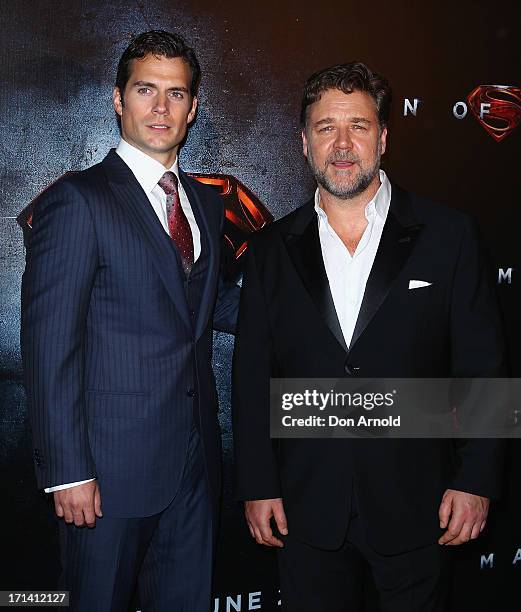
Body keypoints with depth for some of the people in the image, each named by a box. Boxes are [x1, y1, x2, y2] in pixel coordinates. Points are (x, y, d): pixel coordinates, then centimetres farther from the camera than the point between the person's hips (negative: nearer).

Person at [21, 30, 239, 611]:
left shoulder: (205, 201, 11)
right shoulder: (77, 199, -12)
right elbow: (49, 343, -15)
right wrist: (67, 471, -16)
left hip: (194, 455, 6)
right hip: (113, 460, -6)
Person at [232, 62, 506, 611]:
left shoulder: (447, 236, -2)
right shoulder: (271, 250, 2)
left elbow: (482, 366, -2)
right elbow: (252, 377, 3)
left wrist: (476, 481, -6)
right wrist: (257, 487, 1)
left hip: (414, 503, -1)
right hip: (307, 507, 1)